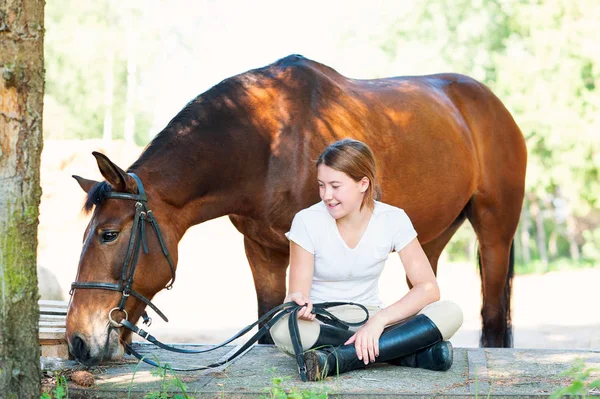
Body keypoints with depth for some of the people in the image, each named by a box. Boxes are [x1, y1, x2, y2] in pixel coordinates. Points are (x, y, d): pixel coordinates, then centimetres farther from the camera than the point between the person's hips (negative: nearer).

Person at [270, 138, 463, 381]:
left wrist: (380, 319, -27)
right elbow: (298, 293, -11)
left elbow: (429, 288, -12)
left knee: (450, 313, -24)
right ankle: (410, 353, -30)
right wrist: (297, 303, -37)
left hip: (370, 321, 2)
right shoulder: (307, 222, -11)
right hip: (320, 324, -1)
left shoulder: (393, 220, -7)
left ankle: (336, 359, -32)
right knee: (282, 328, -38)